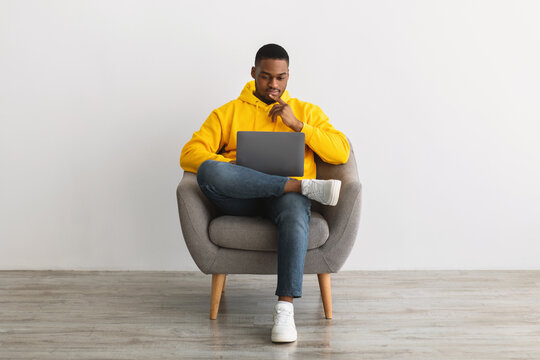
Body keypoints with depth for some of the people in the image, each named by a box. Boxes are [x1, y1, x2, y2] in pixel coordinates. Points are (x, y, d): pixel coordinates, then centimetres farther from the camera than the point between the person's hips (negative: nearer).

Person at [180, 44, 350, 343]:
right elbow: (189, 154, 7)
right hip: (239, 198, 1)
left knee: (295, 212, -39)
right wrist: (231, 167, -11)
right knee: (209, 171, -34)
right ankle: (308, 186, -30)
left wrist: (297, 124, 0)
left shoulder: (307, 111, 22)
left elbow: (341, 153, 9)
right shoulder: (227, 112, 19)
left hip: (287, 194, 0)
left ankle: (285, 308, -43)